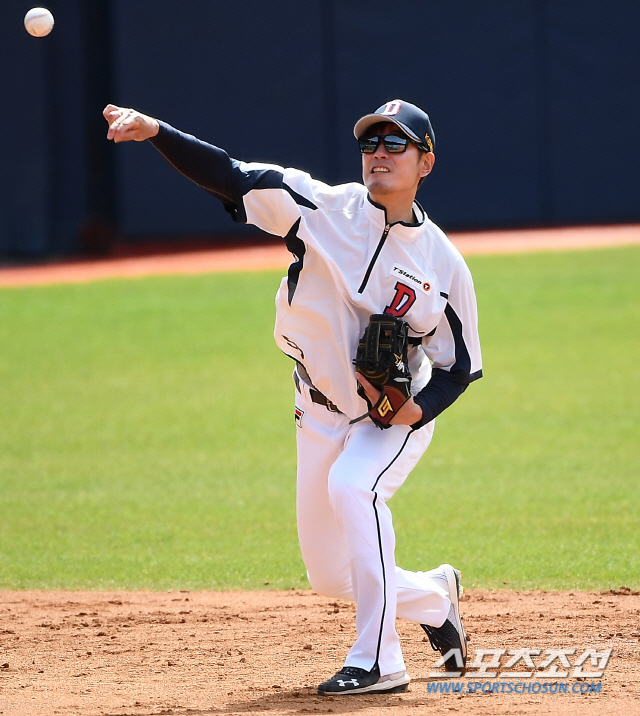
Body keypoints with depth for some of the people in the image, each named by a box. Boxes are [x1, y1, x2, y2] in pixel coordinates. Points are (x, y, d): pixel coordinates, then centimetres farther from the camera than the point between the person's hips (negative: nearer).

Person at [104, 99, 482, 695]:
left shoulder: (444, 264, -12)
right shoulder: (323, 208, -11)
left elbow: (459, 365, -2)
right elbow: (228, 176, -22)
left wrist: (418, 410, -23)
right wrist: (153, 130, -37)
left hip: (400, 419, -3)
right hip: (322, 416, 3)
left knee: (352, 485, -34)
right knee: (330, 576, 6)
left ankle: (378, 662, -30)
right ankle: (434, 597, 37)